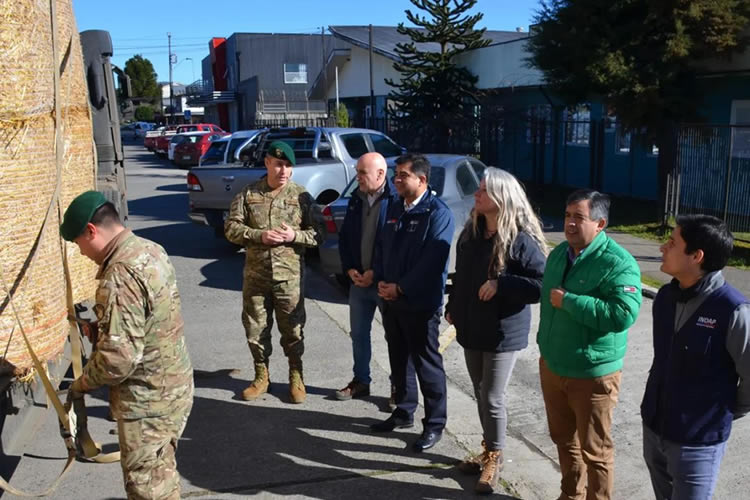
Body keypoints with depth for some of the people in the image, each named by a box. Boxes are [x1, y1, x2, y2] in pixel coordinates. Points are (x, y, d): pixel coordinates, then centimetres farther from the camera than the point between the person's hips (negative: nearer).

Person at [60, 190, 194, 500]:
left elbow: (119, 357, -27)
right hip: (174, 384, 9)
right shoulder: (151, 250, 3)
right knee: (162, 471, 24)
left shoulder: (120, 277, -27)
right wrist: (99, 325, 13)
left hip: (148, 399, -9)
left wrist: (82, 384, -10)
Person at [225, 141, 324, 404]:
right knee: (255, 328, 12)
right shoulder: (248, 194, 1)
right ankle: (261, 376, 30)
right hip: (255, 275, 2)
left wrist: (295, 236, -18)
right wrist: (259, 236, -16)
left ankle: (296, 377, 25)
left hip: (290, 276, -1)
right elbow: (231, 228, -1)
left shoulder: (302, 196, -1)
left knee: (293, 329, 7)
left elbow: (318, 233, 0)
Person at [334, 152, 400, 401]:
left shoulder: (395, 200, -14)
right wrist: (349, 269, 2)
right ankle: (361, 381, 30)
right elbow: (345, 236, 14)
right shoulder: (356, 199, 7)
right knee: (358, 333, 15)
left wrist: (376, 273, -14)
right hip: (358, 279, 7)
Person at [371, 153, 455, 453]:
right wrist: (381, 281, -1)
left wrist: (400, 288, -17)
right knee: (398, 359, 17)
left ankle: (434, 424, 16)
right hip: (391, 299, 7)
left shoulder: (437, 213, -13)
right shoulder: (395, 209, 12)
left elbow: (432, 261, -19)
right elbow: (382, 247, 14)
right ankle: (404, 411, 33)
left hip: (420, 303, -7)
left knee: (427, 365, 2)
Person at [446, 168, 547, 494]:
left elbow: (541, 284, -22)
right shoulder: (471, 231, 4)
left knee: (493, 399, 2)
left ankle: (495, 458, 24)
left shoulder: (521, 239, -18)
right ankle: (489, 451, 35)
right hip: (472, 328, 7)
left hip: (503, 332, -7)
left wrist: (500, 284, -26)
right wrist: (452, 308, 18)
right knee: (481, 395, 17)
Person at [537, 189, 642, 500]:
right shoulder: (559, 253, 5)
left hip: (592, 373, -7)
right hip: (552, 365, 8)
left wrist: (569, 301, -27)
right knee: (564, 438, 23)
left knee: (594, 449, 9)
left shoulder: (617, 263, -20)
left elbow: (624, 314, -33)